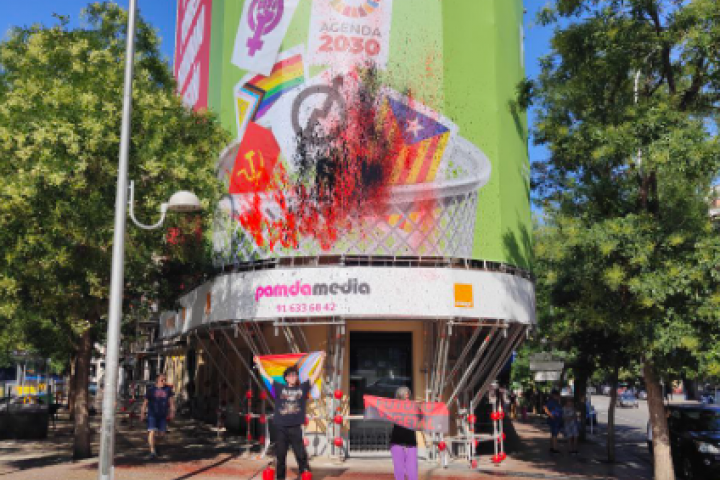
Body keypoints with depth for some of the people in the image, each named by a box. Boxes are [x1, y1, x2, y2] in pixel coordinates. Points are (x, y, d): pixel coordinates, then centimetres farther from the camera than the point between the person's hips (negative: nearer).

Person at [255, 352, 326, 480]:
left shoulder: (303, 388, 8)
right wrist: (258, 363, 16)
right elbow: (266, 375, 13)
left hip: (296, 428, -1)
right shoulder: (279, 388, 8)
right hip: (281, 428, 1)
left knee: (301, 455, -1)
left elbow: (315, 375, 9)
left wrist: (322, 360, 8)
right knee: (280, 456, 9)